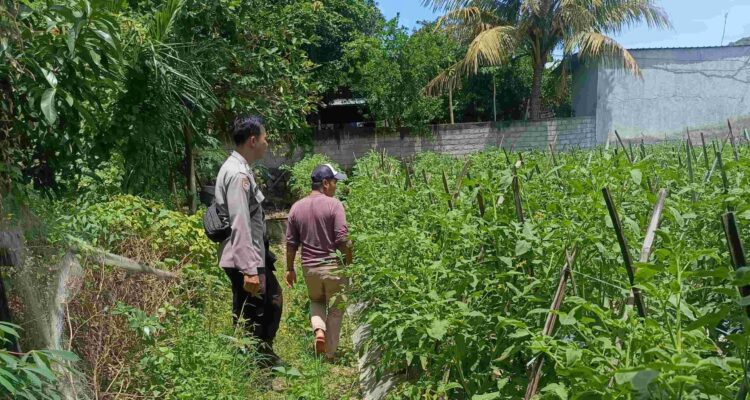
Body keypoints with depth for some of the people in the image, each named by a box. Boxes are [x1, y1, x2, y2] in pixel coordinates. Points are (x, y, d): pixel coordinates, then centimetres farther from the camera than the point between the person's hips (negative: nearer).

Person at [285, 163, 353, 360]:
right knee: (335, 309, 11)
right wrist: (350, 263, -5)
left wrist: (290, 269, 15)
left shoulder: (296, 207, 3)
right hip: (333, 265, -4)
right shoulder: (334, 205, -11)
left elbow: (291, 243, 6)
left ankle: (319, 330, 2)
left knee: (316, 301, 26)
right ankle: (330, 353, 17)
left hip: (309, 267, 4)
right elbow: (342, 239, -16)